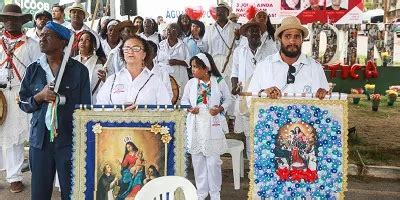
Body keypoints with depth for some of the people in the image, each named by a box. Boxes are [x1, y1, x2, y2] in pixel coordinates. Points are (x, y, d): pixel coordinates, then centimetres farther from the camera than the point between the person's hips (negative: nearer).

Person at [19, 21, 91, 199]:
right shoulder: (33, 69, 8)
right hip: (40, 139, 3)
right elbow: (23, 103, 10)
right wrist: (40, 96, -9)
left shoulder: (79, 70, -2)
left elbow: (85, 107, 1)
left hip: (70, 140, -3)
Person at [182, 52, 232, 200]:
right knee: (198, 160, 9)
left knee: (213, 160, 1)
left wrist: (220, 109, -13)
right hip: (195, 127, 3)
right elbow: (184, 100, 12)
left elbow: (228, 99, 5)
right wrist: (189, 108, -9)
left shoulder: (219, 82, -5)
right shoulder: (191, 83, 2)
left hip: (213, 126, -3)